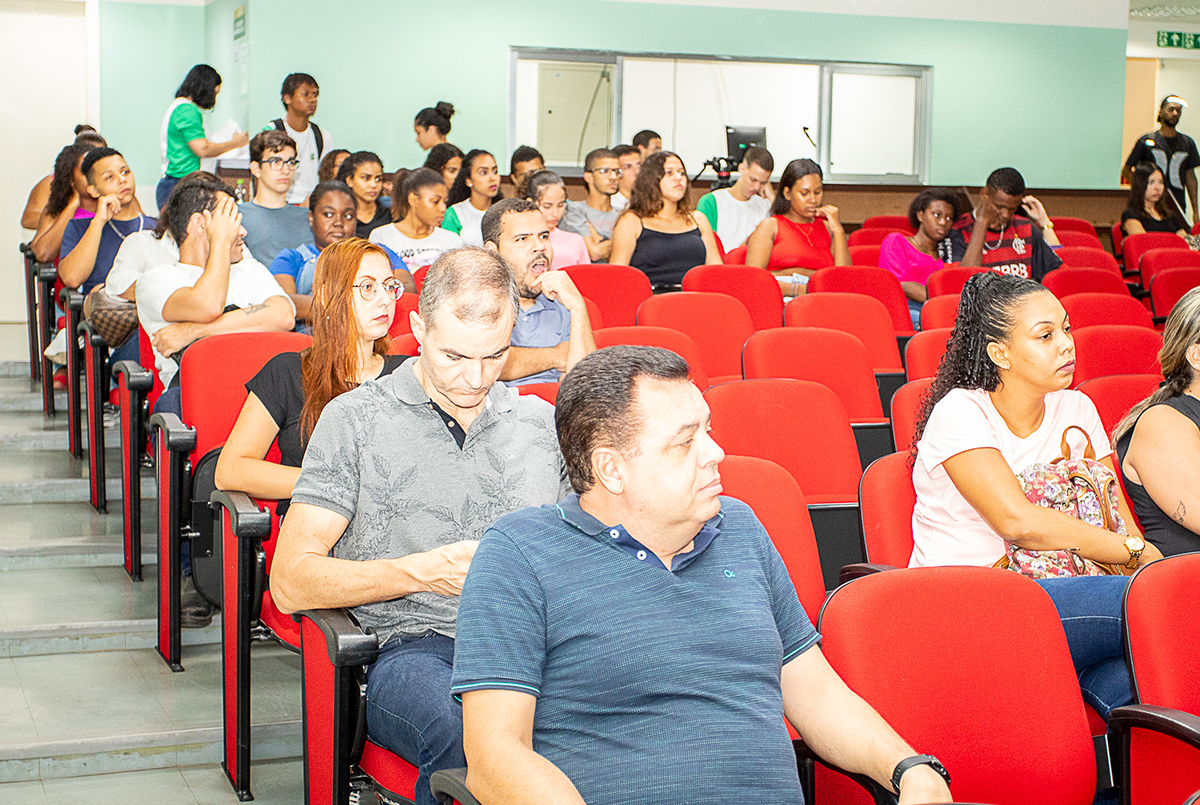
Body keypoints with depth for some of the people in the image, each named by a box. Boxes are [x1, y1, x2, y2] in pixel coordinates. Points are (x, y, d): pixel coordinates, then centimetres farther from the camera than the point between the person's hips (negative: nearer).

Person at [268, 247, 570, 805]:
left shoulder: (543, 423, 20)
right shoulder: (356, 420, 8)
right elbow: (291, 584, 1)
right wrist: (427, 571, -11)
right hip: (415, 645, -3)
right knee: (470, 739, -40)